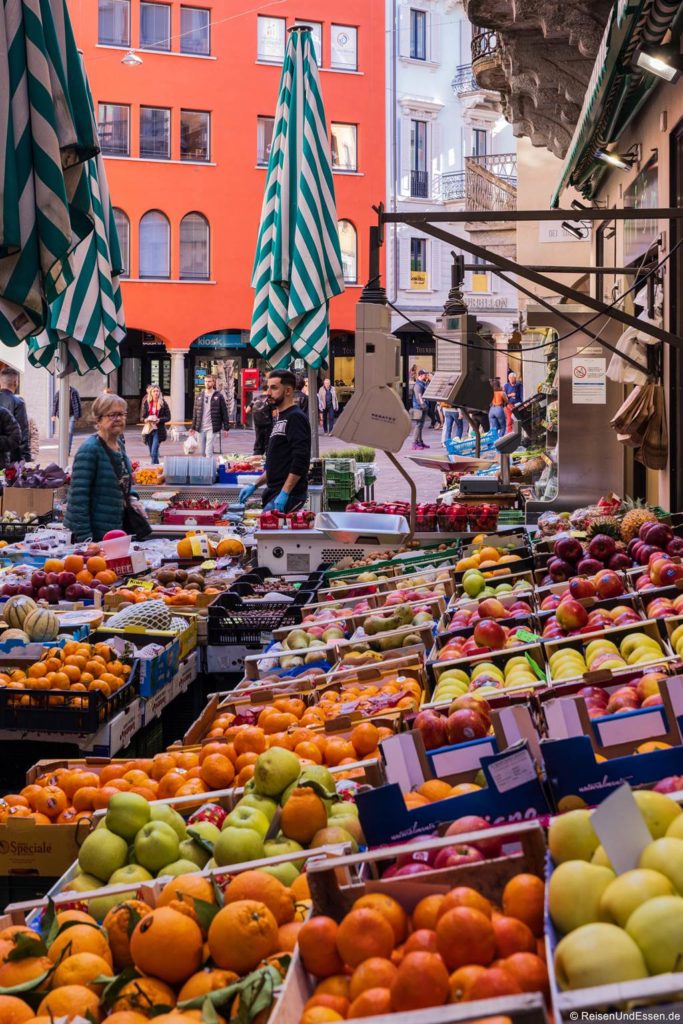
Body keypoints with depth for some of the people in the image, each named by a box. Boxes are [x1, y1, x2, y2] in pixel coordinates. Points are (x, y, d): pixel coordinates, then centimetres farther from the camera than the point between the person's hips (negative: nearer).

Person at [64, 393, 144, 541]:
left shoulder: (120, 445, 8)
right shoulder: (89, 450, -16)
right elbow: (78, 496, -20)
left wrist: (131, 497, 4)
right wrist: (85, 537, -24)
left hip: (116, 529, 8)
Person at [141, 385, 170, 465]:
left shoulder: (163, 403, -2)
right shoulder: (146, 403, 6)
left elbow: (168, 417, -1)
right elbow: (143, 416, 12)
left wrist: (159, 420, -18)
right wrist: (146, 419, -11)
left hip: (158, 430, -4)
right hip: (148, 429, 4)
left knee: (154, 453, -16)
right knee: (151, 454, 11)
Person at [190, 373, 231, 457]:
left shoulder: (219, 396, 0)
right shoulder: (199, 396, 11)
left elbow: (225, 412, -1)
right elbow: (195, 413, 14)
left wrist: (226, 428, -5)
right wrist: (193, 427, 10)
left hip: (212, 428, -4)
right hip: (200, 428, 4)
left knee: (208, 452, -13)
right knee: (201, 452, 9)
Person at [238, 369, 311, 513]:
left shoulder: (295, 418, -10)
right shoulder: (280, 419, 20)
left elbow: (301, 461, -20)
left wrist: (284, 494, -22)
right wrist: (254, 485, 20)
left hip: (289, 495, -9)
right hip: (274, 493, 9)